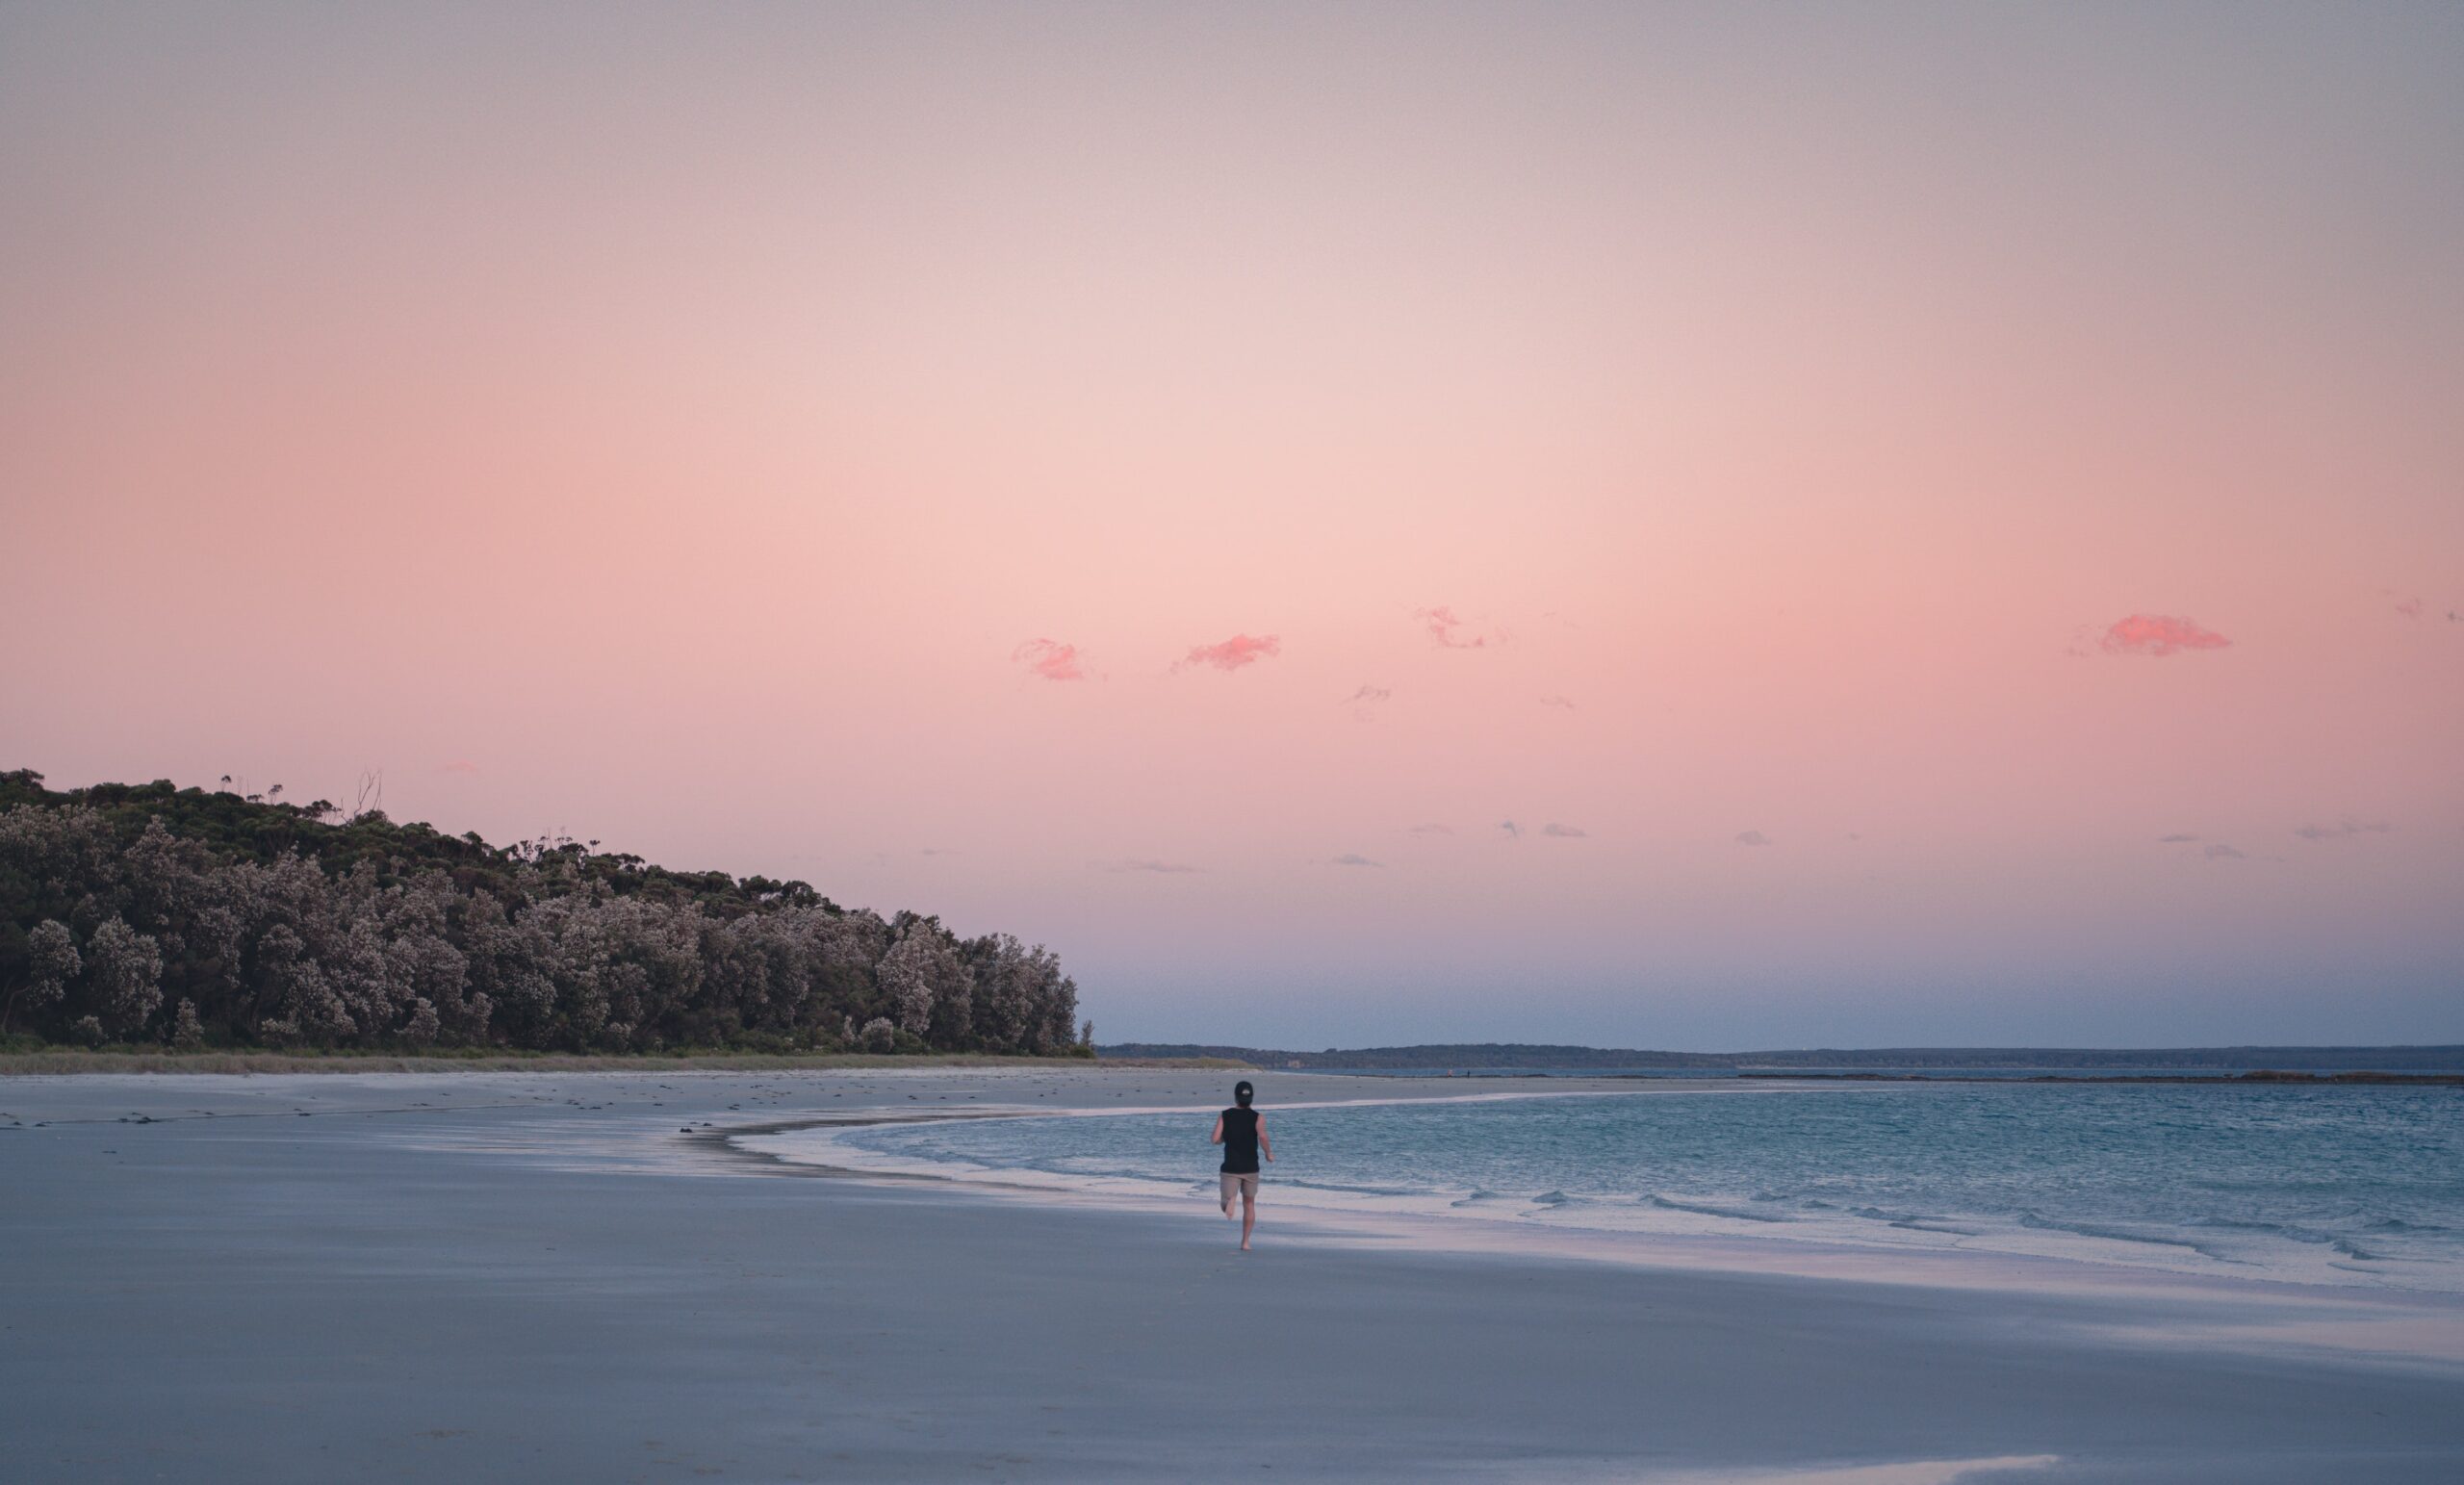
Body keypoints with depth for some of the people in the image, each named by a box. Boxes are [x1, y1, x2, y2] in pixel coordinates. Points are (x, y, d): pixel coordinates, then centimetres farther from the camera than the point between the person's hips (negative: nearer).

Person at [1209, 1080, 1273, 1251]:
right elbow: (1262, 1137, -21)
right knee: (1249, 1204, 18)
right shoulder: (1258, 1117, -3)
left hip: (1230, 1168, 0)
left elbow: (1214, 1139, -7)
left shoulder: (1224, 1116, 1)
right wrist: (1268, 1153, -4)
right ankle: (1245, 1241, 16)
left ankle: (1229, 1201, -36)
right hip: (1251, 1168, 0)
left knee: (1225, 1207, 2)